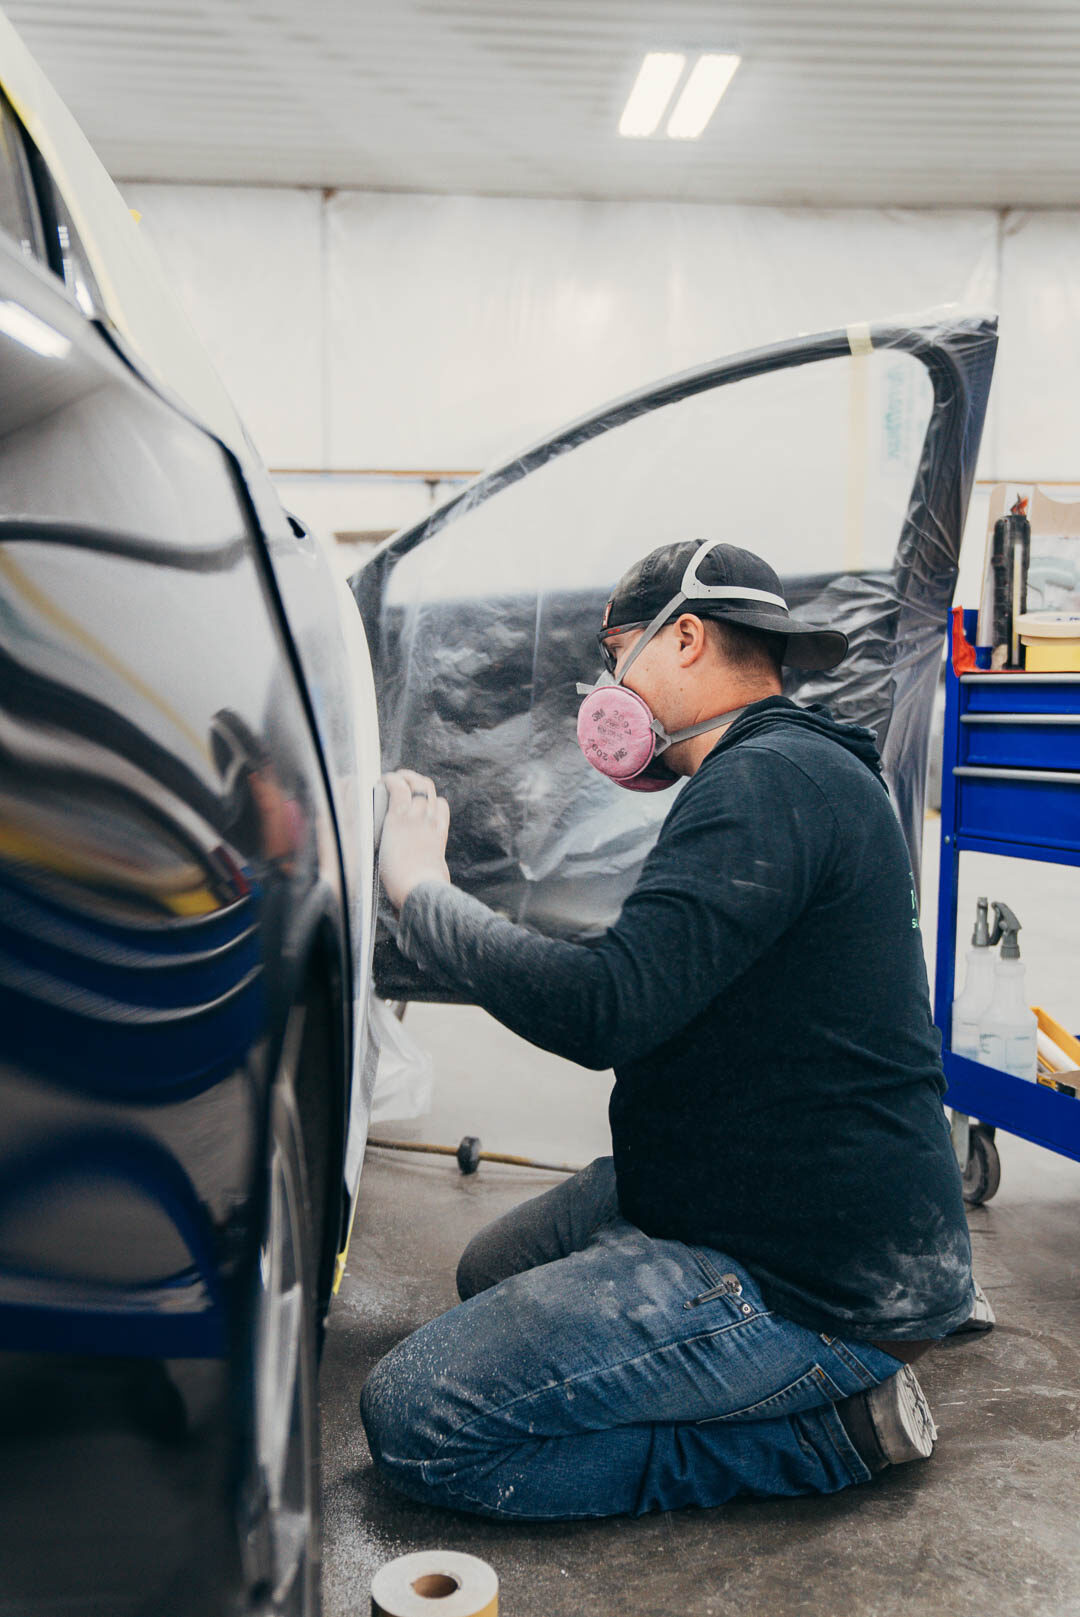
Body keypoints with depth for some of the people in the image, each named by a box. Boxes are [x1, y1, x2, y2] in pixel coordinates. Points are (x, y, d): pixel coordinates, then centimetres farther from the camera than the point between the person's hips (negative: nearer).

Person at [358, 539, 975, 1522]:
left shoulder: (770, 783, -21)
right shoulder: (796, 770, 14)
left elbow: (604, 1011, -31)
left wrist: (419, 888, -19)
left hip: (812, 1281, -11)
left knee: (418, 1419, -13)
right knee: (492, 1275, 24)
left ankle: (829, 1429, -3)